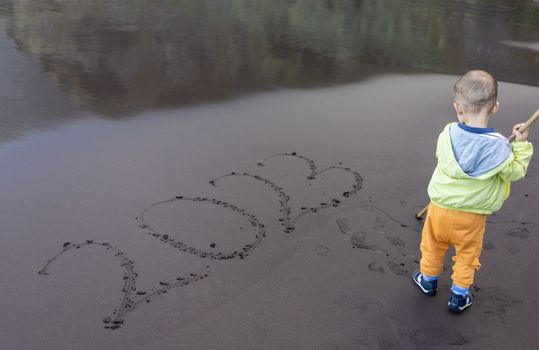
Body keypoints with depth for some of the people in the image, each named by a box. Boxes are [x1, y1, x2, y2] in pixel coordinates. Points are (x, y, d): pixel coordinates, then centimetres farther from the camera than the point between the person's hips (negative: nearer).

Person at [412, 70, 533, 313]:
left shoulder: (447, 135, -17)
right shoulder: (498, 147, -22)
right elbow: (514, 172, -7)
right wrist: (521, 146, -1)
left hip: (440, 209, 1)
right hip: (472, 218, -1)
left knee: (433, 247, 24)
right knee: (467, 255, 20)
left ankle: (428, 280, 45)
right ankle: (459, 296, 32)